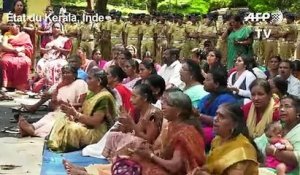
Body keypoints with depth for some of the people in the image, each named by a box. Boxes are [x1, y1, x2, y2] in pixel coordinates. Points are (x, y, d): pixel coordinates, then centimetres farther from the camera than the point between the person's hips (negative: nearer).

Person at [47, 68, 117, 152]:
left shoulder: (105, 97, -18)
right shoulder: (91, 93, 12)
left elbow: (95, 121, -22)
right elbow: (85, 113, 11)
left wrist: (75, 114, -19)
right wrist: (72, 111, -6)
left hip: (97, 133, -9)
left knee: (70, 128, -27)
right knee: (61, 120, -5)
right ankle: (54, 145, -14)